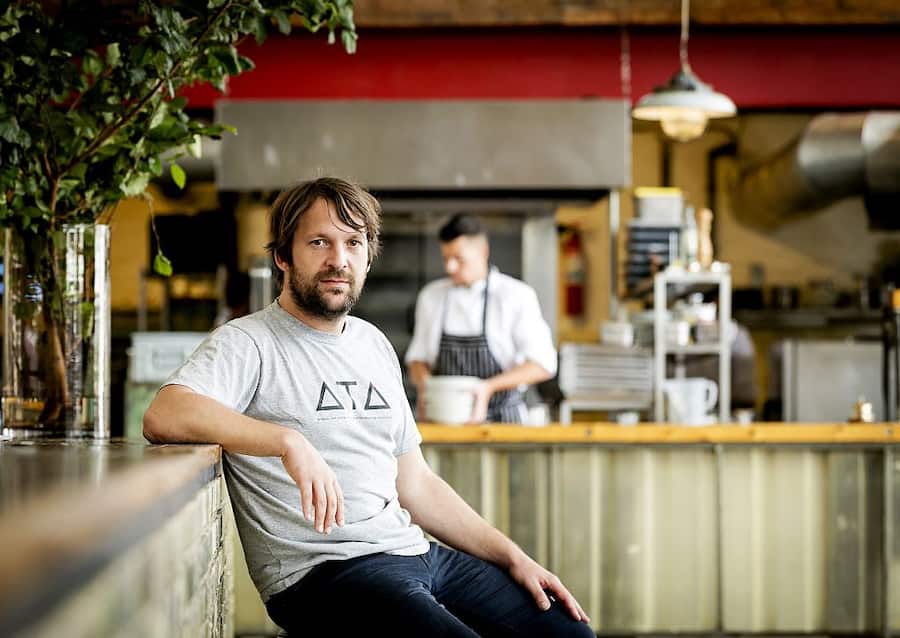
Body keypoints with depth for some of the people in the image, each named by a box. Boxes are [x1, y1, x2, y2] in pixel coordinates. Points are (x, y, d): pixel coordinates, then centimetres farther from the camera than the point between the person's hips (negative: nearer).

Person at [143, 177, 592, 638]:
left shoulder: (373, 345, 20)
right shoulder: (249, 343, -4)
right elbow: (162, 417, -24)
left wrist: (513, 558, 13)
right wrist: (289, 441, -33)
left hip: (413, 551, 7)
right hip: (320, 574, -7)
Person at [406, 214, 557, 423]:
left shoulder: (517, 296, -2)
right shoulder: (431, 296, 11)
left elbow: (543, 365, -6)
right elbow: (417, 358, 17)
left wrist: (489, 386, -17)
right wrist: (424, 383, -6)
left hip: (502, 421, -3)